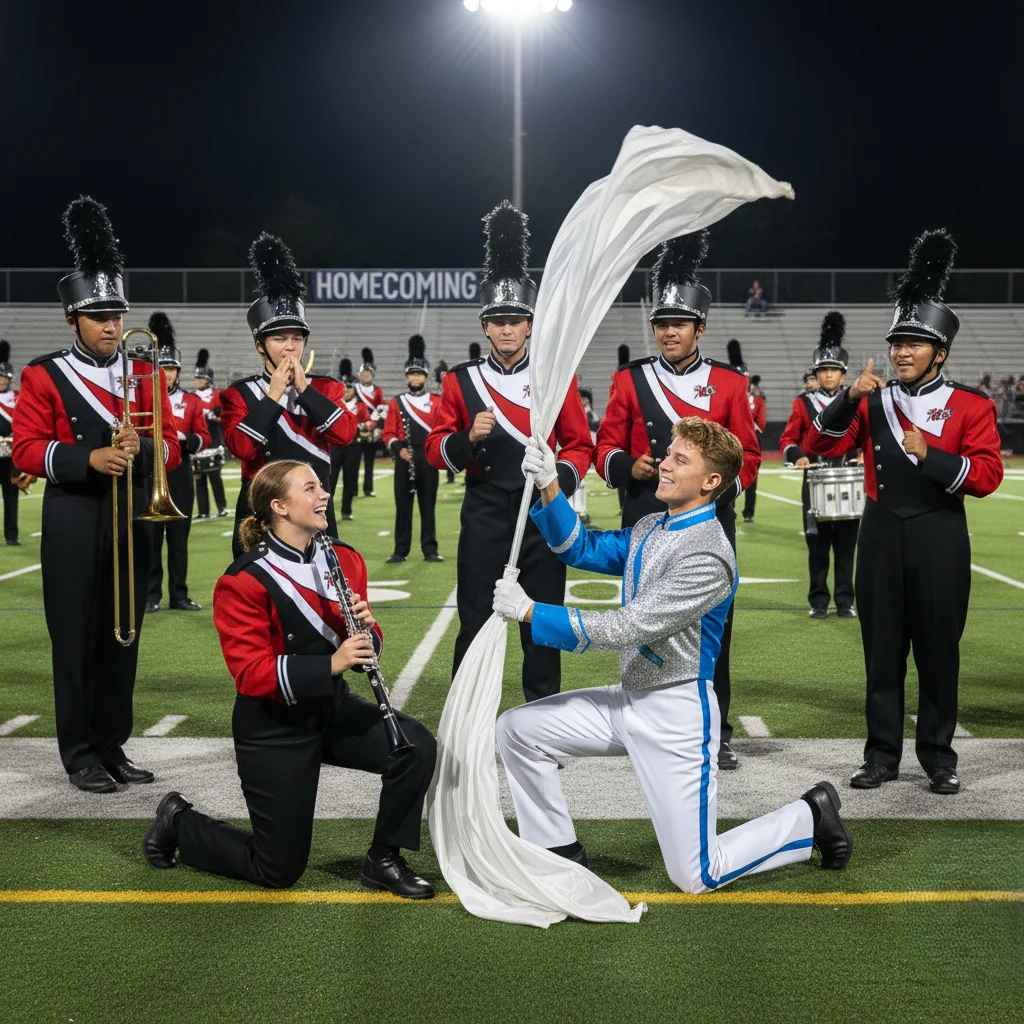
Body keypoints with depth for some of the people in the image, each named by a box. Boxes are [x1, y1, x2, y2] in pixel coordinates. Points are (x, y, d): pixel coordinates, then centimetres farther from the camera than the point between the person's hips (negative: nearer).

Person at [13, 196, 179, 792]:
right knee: (77, 639, 1)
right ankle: (82, 754, 10)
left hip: (133, 520, 4)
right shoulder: (44, 377, -1)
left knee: (123, 636, 9)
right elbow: (27, 448, -8)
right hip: (74, 525, -4)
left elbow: (171, 444, 6)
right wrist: (90, 458, -22)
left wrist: (142, 448, -16)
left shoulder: (146, 374, 9)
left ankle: (114, 746, 19)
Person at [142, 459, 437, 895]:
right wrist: (331, 664, -33)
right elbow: (251, 673, -22)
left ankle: (384, 861, -1)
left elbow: (364, 646, 7)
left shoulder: (343, 559, 1)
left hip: (333, 706, 6)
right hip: (274, 728, -5)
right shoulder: (243, 582, -17)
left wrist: (367, 629, -18)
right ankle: (178, 823, 28)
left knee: (418, 746, -21)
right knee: (279, 870, 3)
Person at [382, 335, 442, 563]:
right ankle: (401, 550, 8)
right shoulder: (396, 403, 5)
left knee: (428, 506, 4)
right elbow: (389, 433, 2)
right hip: (405, 462, 0)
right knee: (403, 506, 3)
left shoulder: (436, 402, 5)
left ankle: (430, 550, 9)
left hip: (429, 461, 0)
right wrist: (399, 449, -15)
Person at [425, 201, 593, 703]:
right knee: (475, 624, 3)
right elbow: (436, 450, 2)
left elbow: (579, 445, 6)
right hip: (484, 517, 0)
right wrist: (469, 438, -18)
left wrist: (559, 481, -13)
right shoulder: (460, 381, 2)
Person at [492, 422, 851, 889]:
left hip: (675, 714, -8)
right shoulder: (650, 528, 6)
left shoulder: (708, 556, -23)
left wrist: (531, 611, -22)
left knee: (696, 877, -2)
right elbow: (581, 549, 9)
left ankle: (809, 817, 19)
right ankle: (559, 850, 16)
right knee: (516, 729, 1)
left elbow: (626, 629, -24)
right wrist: (549, 489, -8)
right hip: (628, 700, 8)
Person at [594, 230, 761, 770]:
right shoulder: (630, 381, 4)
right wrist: (629, 466, -16)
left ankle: (715, 733, 16)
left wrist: (724, 483, -13)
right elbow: (605, 450, 6)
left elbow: (747, 453, 6)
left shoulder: (729, 382, 4)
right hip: (646, 524, 0)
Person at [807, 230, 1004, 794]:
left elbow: (987, 474, -8)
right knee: (882, 647, 6)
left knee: (938, 648, 4)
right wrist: (847, 397, -14)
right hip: (882, 535, 2)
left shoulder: (971, 405, -1)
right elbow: (820, 445, -1)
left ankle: (939, 755, 16)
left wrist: (929, 455, -20)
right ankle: (882, 754, 15)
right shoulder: (872, 401, 7)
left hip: (939, 539, -2)